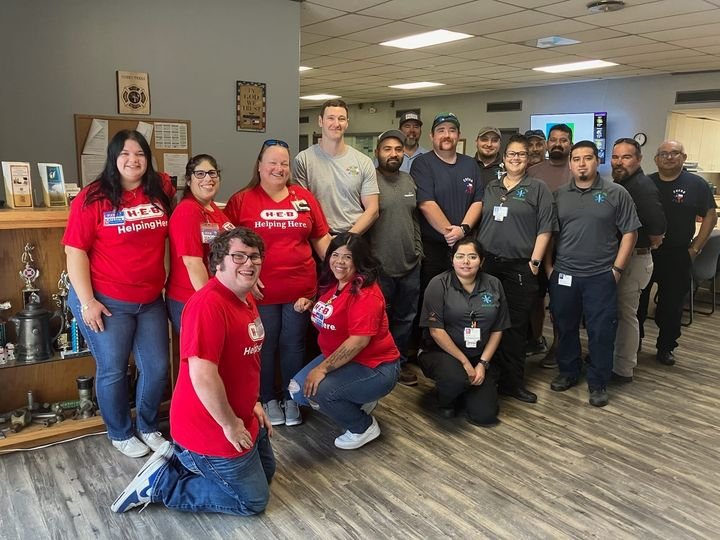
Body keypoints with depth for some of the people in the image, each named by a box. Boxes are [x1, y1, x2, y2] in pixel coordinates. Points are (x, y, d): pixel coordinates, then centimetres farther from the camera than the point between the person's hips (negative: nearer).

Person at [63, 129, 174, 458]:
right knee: (113, 370, 8)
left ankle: (148, 427, 35)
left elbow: (172, 235, 17)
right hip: (106, 301, -4)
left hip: (151, 300, 5)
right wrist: (87, 302, -14)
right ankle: (120, 434, 31)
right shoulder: (93, 198, -11)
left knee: (157, 367, 11)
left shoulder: (160, 191, 2)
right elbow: (75, 251, -11)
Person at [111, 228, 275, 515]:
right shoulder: (208, 304, -29)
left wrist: (252, 403, 11)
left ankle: (180, 458, 24)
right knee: (253, 500, 8)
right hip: (210, 427, -10)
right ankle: (160, 482, 10)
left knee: (265, 471, 29)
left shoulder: (246, 299, 4)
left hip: (239, 417, 10)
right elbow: (203, 376, -34)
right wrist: (230, 425, -23)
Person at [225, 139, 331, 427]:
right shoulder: (241, 200, -2)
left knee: (294, 344, 13)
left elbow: (321, 238, 9)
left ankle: (291, 399, 30)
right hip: (261, 290, -2)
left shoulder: (304, 197, 6)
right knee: (265, 346, 11)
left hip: (300, 288, 2)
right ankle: (268, 400, 29)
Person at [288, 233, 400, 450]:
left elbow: (359, 340, -28)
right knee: (298, 390, -1)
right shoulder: (331, 284, 5)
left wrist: (322, 368, -25)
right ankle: (358, 401, 16)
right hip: (339, 359, 9)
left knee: (318, 391, -25)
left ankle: (364, 427, 1)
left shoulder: (365, 292, -22)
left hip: (375, 367, -9)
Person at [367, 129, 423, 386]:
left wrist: (418, 250, 10)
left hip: (410, 266, 6)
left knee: (406, 318, 16)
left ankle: (400, 362, 31)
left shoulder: (410, 181, 10)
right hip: (380, 267, -6)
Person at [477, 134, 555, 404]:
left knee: (515, 325, 2)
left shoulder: (538, 189, 3)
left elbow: (544, 229, -2)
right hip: (488, 263, 3)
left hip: (520, 268, -3)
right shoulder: (491, 187, 14)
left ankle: (513, 381, 12)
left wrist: (535, 261, -9)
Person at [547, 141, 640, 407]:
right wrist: (549, 266, 5)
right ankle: (568, 372, 31)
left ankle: (598, 383, 18)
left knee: (601, 331, 3)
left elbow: (629, 233, -1)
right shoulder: (558, 195, 6)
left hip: (601, 277, -2)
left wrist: (617, 269, -5)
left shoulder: (616, 193, -2)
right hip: (563, 275, 3)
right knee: (565, 327, 13)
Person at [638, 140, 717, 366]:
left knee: (672, 304, 9)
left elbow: (710, 216, 0)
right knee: (637, 301, 8)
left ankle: (665, 347, 24)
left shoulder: (696, 184, -3)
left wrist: (695, 248, -4)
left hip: (678, 256, -1)